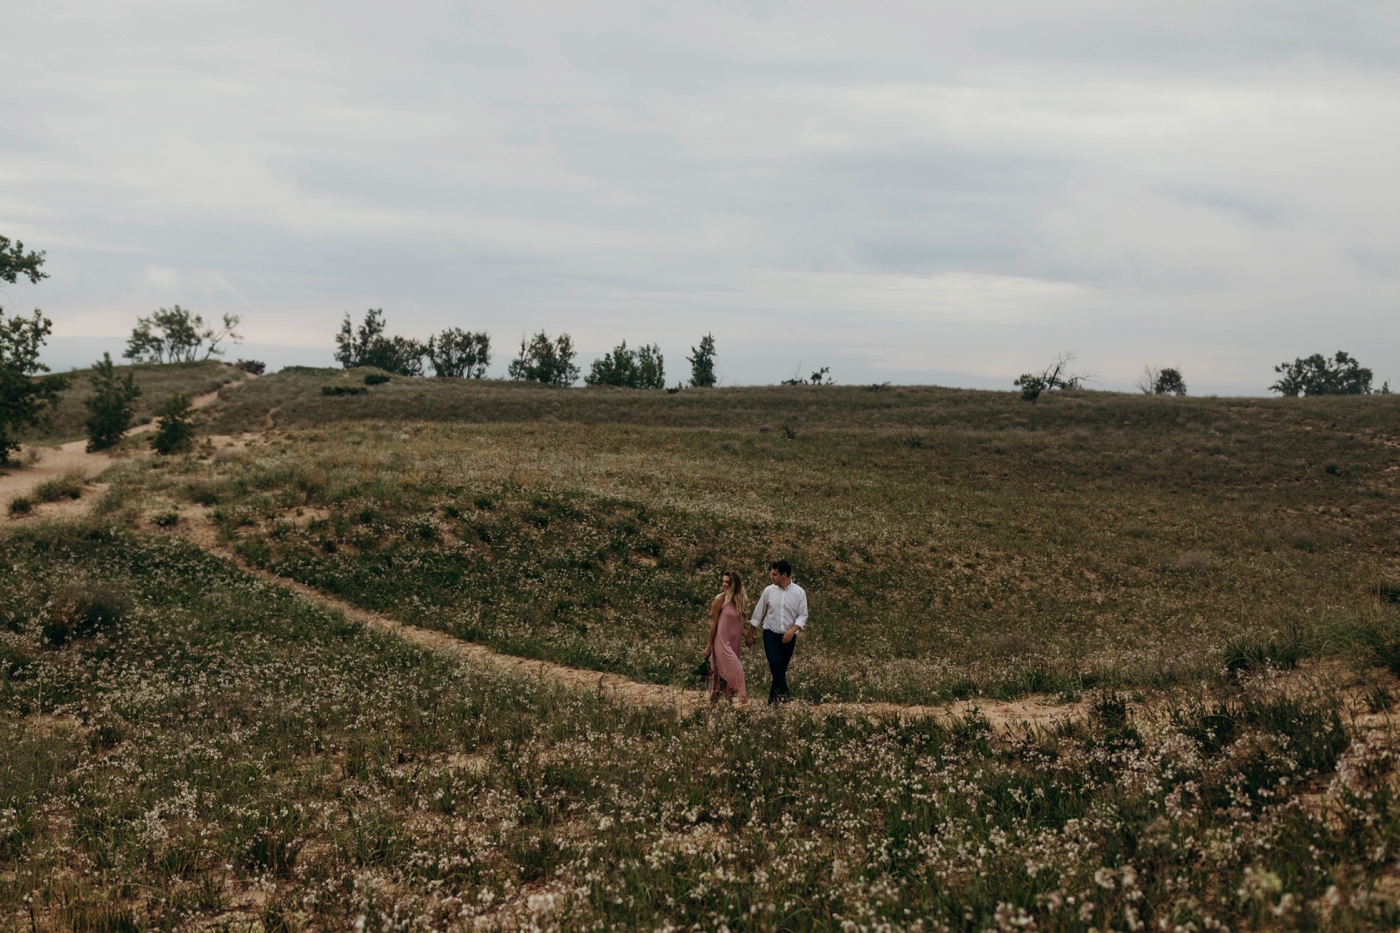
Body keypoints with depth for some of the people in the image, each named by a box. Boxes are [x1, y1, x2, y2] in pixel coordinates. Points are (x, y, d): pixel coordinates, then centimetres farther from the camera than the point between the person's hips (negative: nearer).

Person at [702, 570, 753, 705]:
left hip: (734, 642, 6)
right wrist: (709, 646, -4)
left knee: (723, 673, 10)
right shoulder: (720, 599, -11)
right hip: (722, 642, -6)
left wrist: (747, 635, 0)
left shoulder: (741, 600, 6)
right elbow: (713, 623, -6)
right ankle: (740, 701, -8)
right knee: (735, 670, -13)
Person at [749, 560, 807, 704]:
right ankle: (784, 695, -22)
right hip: (770, 633, 0)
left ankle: (772, 700, 18)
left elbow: (802, 615, -4)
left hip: (788, 636, 0)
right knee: (775, 663, -21)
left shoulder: (799, 592, -5)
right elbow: (759, 613, 7)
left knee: (782, 668, 7)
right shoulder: (769, 590, -1)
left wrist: (793, 630, -21)